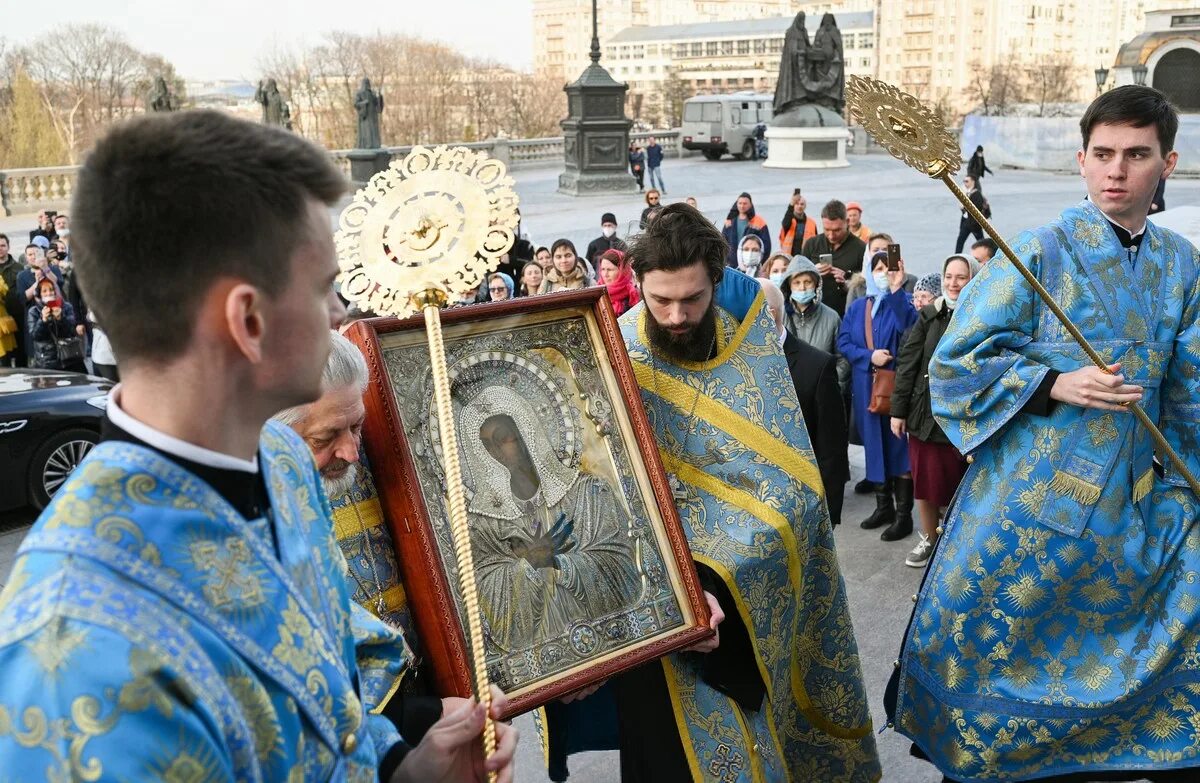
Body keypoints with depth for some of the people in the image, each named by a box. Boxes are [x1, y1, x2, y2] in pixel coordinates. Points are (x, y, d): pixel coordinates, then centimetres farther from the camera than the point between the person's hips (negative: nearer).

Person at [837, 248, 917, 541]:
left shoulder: (904, 301, -1)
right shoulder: (856, 308, 12)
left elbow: (910, 329, -22)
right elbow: (843, 343, 4)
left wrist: (896, 290, -27)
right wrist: (869, 356, -12)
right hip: (866, 386, 5)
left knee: (899, 445, -3)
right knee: (875, 445, 10)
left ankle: (903, 513, 2)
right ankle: (883, 505, 22)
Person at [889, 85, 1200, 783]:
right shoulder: (1039, 254, -9)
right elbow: (956, 366, -9)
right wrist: (1054, 384, -20)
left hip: (1138, 508, 4)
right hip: (1034, 499, -3)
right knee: (997, 658, 11)